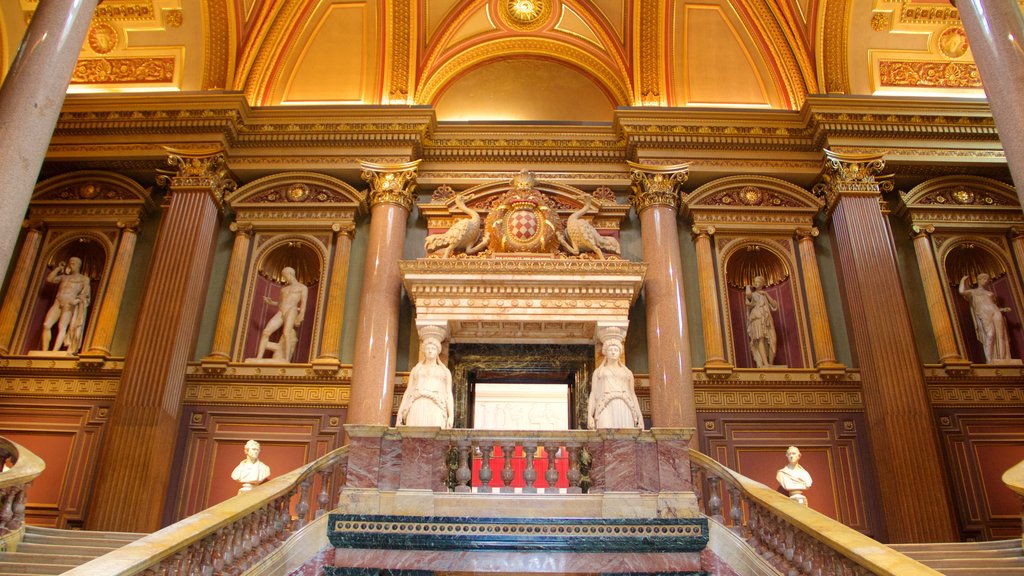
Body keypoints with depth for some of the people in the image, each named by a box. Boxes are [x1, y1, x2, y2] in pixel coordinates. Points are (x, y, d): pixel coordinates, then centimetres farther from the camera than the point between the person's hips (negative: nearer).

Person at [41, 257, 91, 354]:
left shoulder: (83, 278, 14)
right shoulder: (64, 277, 30)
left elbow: (86, 289, 1)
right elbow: (49, 279, 23)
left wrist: (79, 298, -15)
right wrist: (58, 268, 22)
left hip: (70, 304, -5)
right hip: (57, 303, 5)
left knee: (62, 327, -19)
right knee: (46, 325, -12)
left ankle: (54, 353, -29)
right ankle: (44, 352, -11)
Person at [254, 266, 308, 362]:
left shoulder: (303, 287, 11)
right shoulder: (283, 288, 30)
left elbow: (303, 303, -1)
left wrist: (300, 317, -15)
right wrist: (271, 302, 16)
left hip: (291, 312, -6)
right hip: (280, 314, 6)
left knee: (286, 333, -30)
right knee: (266, 332, -14)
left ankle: (287, 361, -36)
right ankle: (258, 359, -19)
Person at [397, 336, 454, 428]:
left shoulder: (445, 372, 20)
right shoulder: (415, 370, 24)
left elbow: (449, 394, 12)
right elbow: (408, 392, 17)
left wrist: (451, 416, -3)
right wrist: (400, 413, 4)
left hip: (435, 409, -1)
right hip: (417, 408, 1)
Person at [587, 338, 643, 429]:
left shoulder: (628, 373, 24)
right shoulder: (598, 372, 19)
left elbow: (632, 395, 20)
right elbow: (593, 394, 12)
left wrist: (640, 417, 7)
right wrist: (589, 416, -2)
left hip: (623, 409, 2)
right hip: (606, 409, -2)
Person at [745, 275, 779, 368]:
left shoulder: (766, 296, 27)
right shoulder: (752, 295, 17)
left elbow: (775, 305, 12)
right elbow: (748, 295, -9)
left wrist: (766, 294, 8)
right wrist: (748, 287, 7)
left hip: (767, 319, 3)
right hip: (757, 319, -3)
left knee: (772, 341, -14)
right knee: (760, 339, -24)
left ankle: (771, 364, -6)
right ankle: (765, 364, -35)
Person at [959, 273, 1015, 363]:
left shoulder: (990, 293, 31)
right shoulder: (973, 291, 17)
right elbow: (962, 292, -4)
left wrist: (1003, 309, 11)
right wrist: (963, 280, 11)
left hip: (996, 313, 5)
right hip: (984, 315, -5)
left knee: (1000, 335, -9)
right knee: (990, 335, -21)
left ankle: (1002, 359, -13)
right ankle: (989, 360, -26)